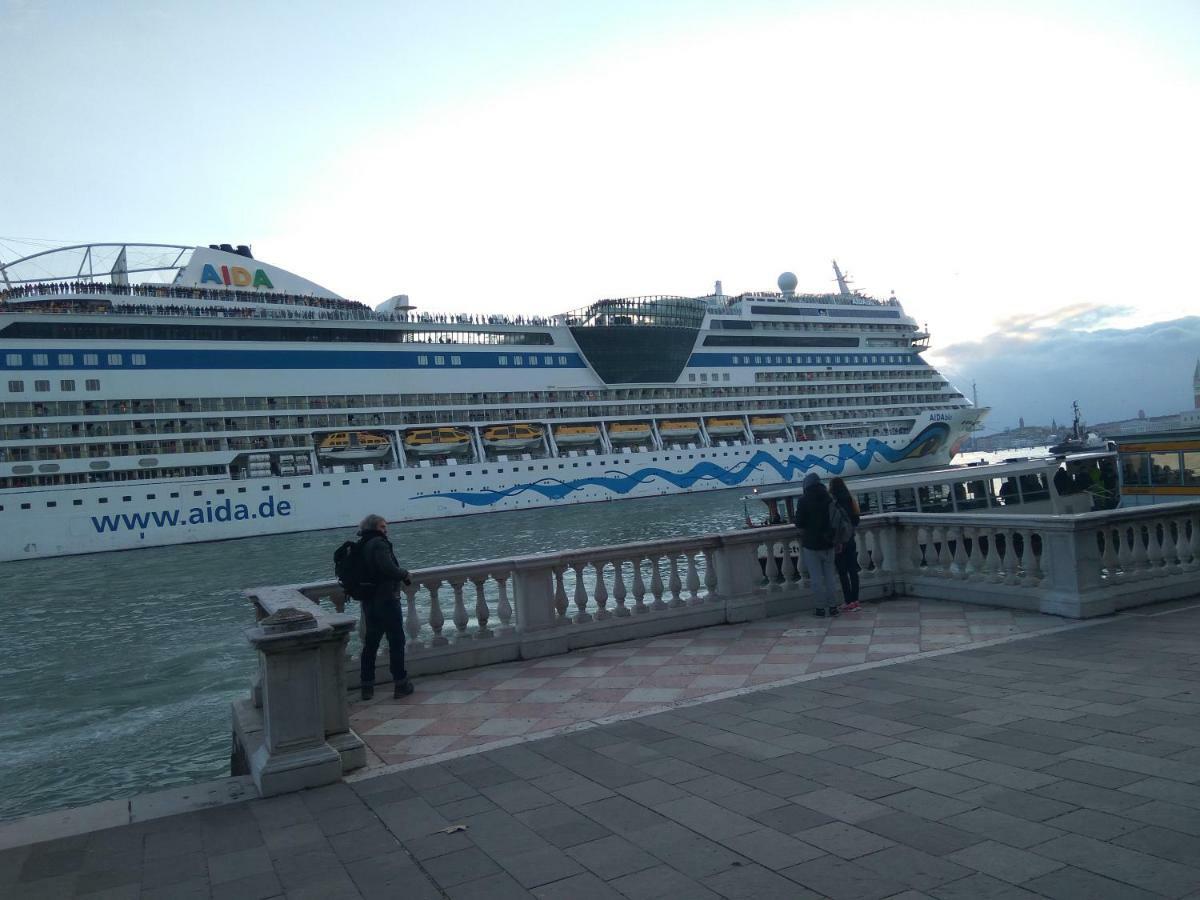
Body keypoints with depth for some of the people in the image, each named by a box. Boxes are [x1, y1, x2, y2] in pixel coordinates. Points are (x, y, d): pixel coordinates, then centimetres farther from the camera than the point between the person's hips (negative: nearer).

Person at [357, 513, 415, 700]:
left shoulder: (361, 546, 10)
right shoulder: (379, 543, -15)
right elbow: (389, 568, -26)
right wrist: (405, 573, -9)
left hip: (368, 601, 8)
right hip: (386, 599, -8)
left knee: (370, 643, 14)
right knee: (396, 642, 2)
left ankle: (367, 686, 17)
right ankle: (400, 683, 7)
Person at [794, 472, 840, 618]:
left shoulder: (804, 501, -10)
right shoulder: (829, 498, 4)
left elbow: (799, 525, -10)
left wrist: (802, 540, 6)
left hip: (811, 544, -4)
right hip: (828, 544, 4)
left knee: (817, 577, 1)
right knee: (829, 575, 12)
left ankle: (821, 608, 4)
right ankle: (832, 606, 13)